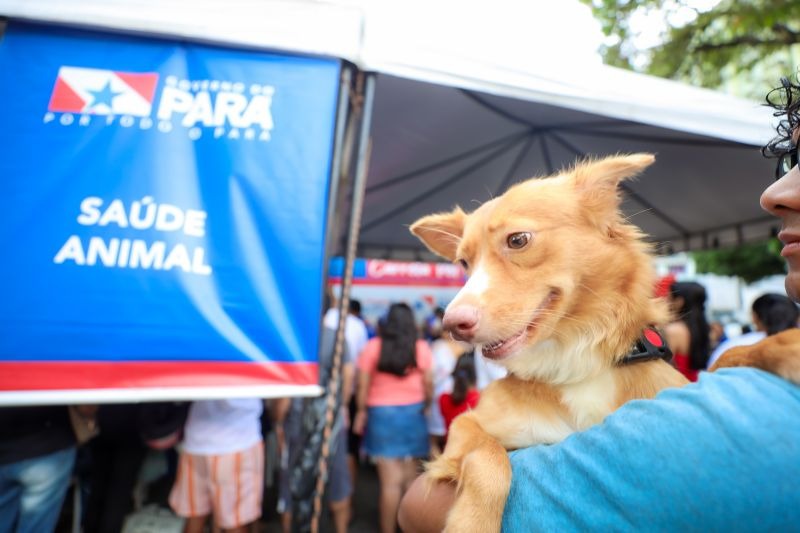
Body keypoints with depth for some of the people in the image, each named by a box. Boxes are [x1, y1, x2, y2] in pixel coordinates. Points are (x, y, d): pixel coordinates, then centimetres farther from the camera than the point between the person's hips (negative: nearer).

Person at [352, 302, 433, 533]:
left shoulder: (373, 346, -8)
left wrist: (361, 412, 4)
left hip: (382, 414, -2)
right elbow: (428, 385, -3)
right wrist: (426, 407, 13)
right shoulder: (421, 347, -5)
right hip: (413, 413, 2)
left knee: (390, 480, 6)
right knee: (410, 478, 18)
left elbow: (363, 385, -8)